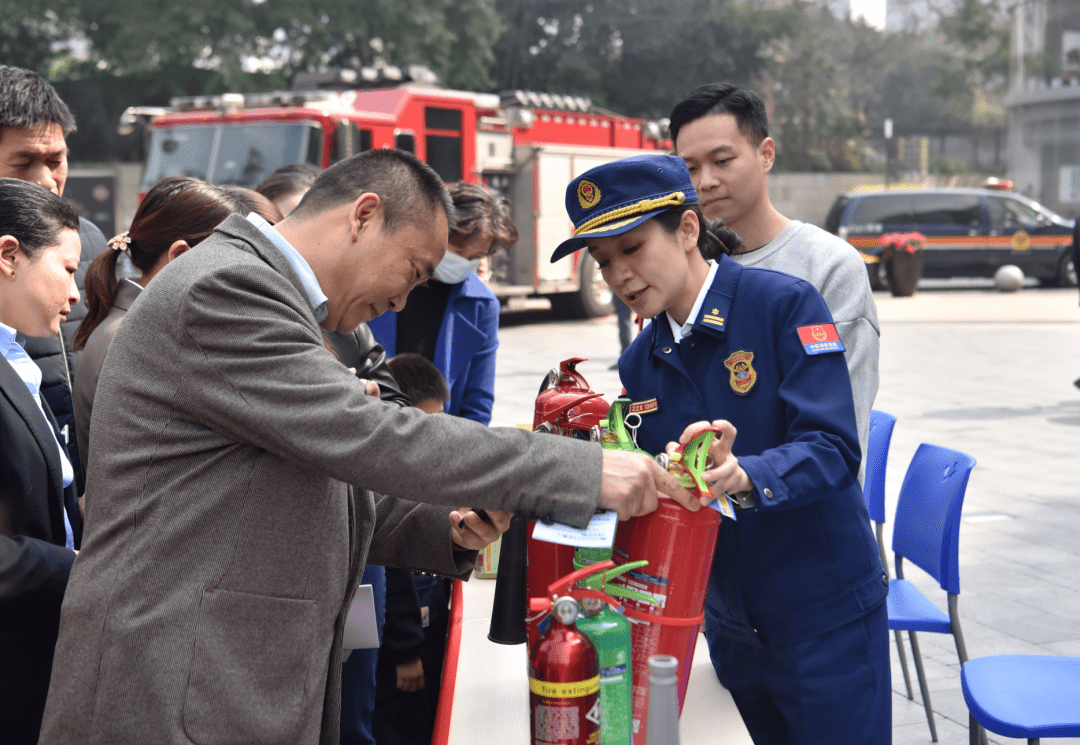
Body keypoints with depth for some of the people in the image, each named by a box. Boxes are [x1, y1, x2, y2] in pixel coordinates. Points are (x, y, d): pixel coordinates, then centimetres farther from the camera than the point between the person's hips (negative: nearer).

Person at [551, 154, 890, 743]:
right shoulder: (640, 366, 6)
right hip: (729, 624, 5)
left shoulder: (784, 304, -13)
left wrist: (742, 475, -39)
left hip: (826, 619, -5)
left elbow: (833, 447, -22)